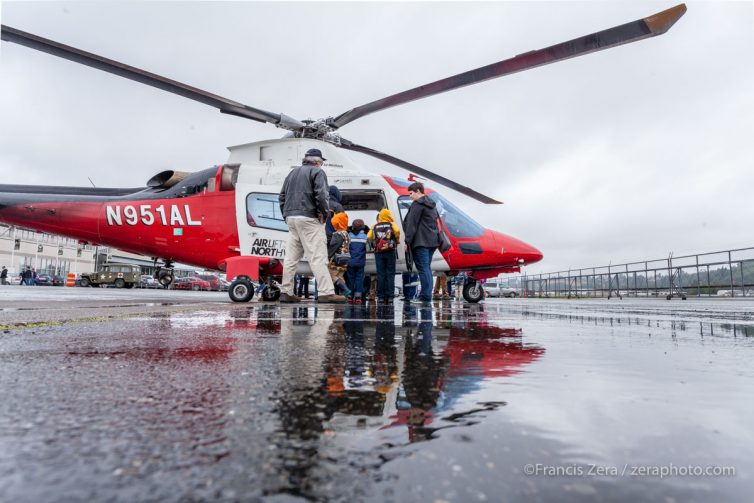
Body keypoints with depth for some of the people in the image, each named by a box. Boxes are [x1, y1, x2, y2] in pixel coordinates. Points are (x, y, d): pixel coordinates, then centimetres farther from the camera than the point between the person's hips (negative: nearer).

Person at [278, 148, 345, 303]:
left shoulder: (292, 173, 23)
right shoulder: (317, 172, 1)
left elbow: (282, 196, 20)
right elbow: (321, 194, -14)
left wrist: (286, 215, 19)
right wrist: (324, 212, -4)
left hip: (291, 218, 7)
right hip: (309, 218, -7)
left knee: (292, 256, 9)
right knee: (318, 256, -10)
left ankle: (286, 292, 9)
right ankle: (326, 292, -14)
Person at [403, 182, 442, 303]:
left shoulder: (417, 204, -8)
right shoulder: (431, 205, 19)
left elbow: (412, 225, -13)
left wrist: (407, 241, -11)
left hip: (420, 242, -9)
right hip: (432, 241, 9)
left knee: (423, 268, -9)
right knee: (427, 267, 12)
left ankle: (425, 296, -10)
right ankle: (427, 295, 14)